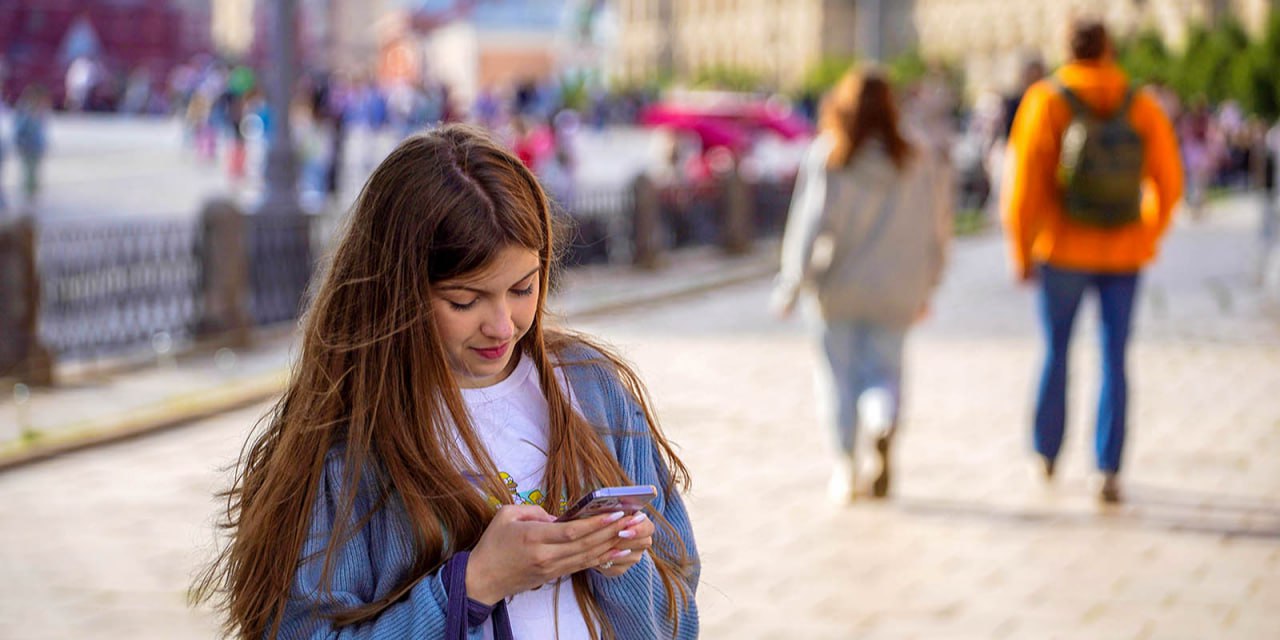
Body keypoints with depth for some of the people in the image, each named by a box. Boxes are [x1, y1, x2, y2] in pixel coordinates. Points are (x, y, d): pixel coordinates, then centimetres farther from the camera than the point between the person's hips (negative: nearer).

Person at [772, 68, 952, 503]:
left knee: (840, 374, 12)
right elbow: (936, 227, 3)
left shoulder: (826, 159, -8)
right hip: (894, 292, 1)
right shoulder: (919, 162, -1)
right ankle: (885, 427, -22)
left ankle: (845, 466, 8)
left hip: (836, 287, -1)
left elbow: (811, 223, -12)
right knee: (883, 372, 10)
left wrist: (790, 285, -6)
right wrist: (925, 287, 14)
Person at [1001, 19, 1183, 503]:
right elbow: (1169, 182, 5)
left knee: (1055, 350, 16)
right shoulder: (1142, 107, 0)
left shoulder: (1047, 103, -7)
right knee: (1114, 360, 4)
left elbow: (1025, 181, -12)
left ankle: (1046, 452, 30)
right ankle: (1108, 471, -6)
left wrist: (1022, 251, -2)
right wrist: (1148, 235, 21)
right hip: (1123, 251, 1)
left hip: (1064, 249, -1)